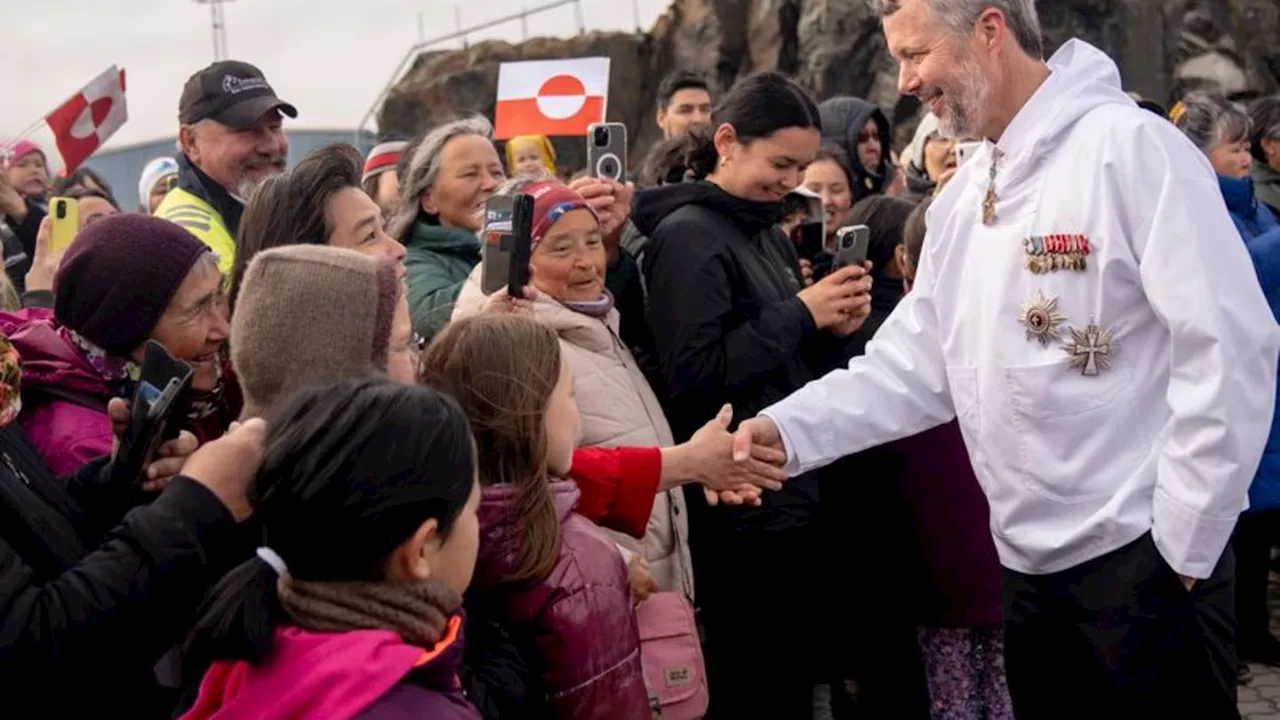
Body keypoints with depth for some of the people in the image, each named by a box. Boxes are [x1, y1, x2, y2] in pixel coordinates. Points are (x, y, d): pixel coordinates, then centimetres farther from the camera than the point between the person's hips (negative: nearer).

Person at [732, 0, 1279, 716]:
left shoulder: (1128, 146, -13)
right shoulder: (961, 199, 11)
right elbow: (914, 363, 8)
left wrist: (1183, 544, -16)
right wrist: (788, 428, -7)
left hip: (1141, 555, -7)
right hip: (1031, 563, 8)